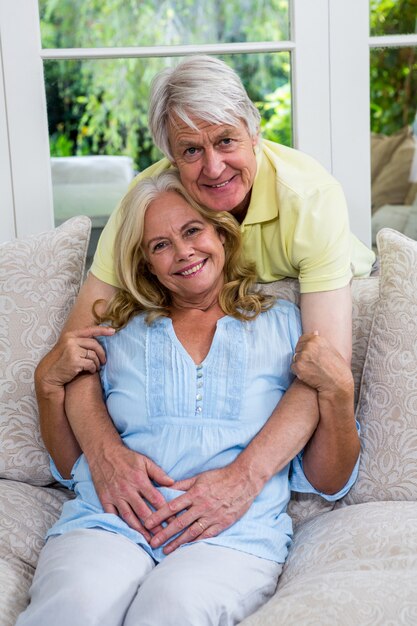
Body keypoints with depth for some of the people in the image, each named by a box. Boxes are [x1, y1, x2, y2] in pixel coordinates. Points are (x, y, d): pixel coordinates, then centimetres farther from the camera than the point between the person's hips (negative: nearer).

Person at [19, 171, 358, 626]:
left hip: (235, 535, -1)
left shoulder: (284, 327, 14)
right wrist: (51, 382, 5)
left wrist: (337, 391, -5)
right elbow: (69, 465, 20)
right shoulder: (119, 334, 18)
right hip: (108, 522, 2)